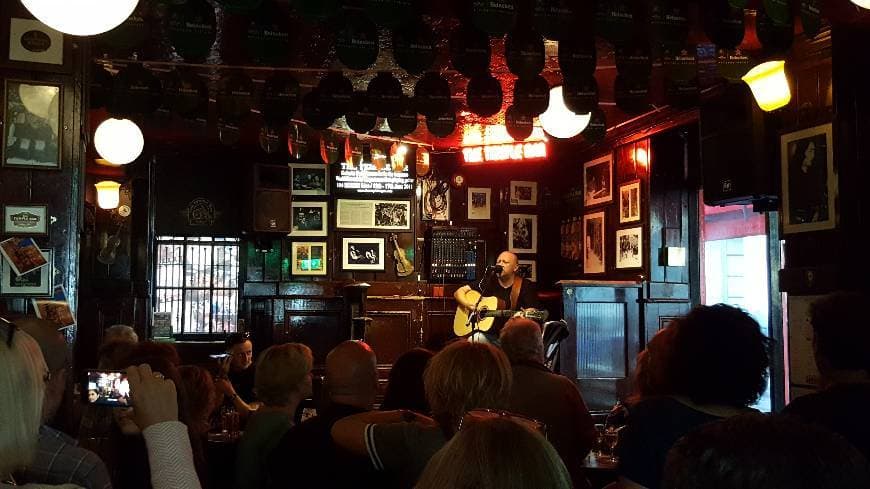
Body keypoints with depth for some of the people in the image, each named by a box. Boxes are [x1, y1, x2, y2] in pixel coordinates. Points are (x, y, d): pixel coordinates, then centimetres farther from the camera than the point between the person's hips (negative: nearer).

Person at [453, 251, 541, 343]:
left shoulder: (526, 286, 3)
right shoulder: (489, 281, 9)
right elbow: (458, 292, 10)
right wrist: (468, 304, -10)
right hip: (487, 333, 0)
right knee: (472, 341, -30)